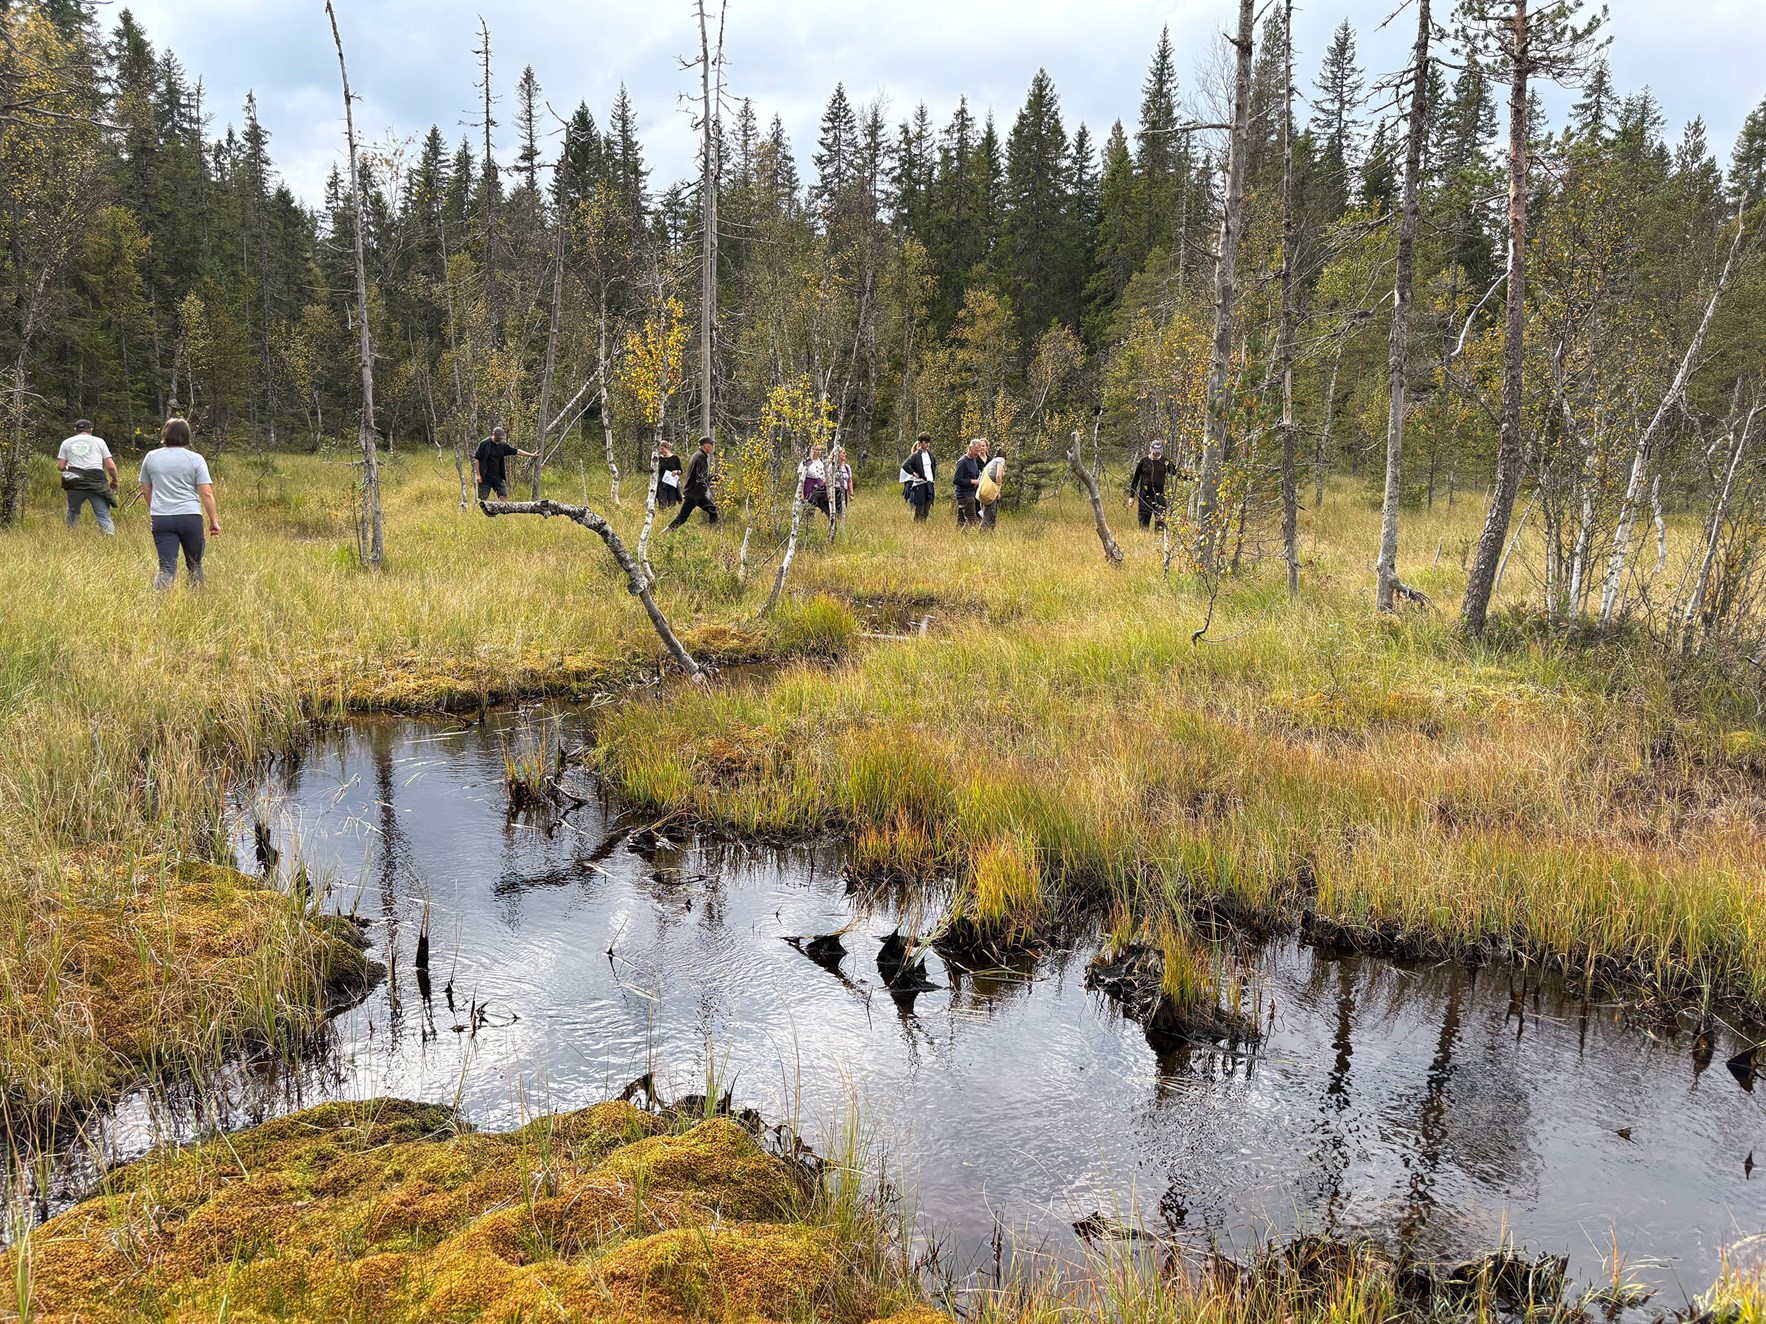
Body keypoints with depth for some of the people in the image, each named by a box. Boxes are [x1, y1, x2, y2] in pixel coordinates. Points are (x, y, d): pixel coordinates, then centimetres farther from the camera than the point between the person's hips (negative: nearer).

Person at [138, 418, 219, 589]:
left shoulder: (151, 457, 10)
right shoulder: (195, 459, 1)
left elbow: (146, 490, 17)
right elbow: (207, 493, -4)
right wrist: (214, 521, 1)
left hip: (161, 519, 2)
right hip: (190, 517, -2)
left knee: (167, 568, -6)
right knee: (194, 565, 14)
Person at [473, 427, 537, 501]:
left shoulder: (503, 445, 6)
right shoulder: (484, 444, -8)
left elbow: (516, 451, 11)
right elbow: (476, 459, -8)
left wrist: (531, 455, 8)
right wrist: (478, 475, -12)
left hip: (498, 478, 5)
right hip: (485, 478, -5)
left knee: (504, 497, -1)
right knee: (484, 499, -1)